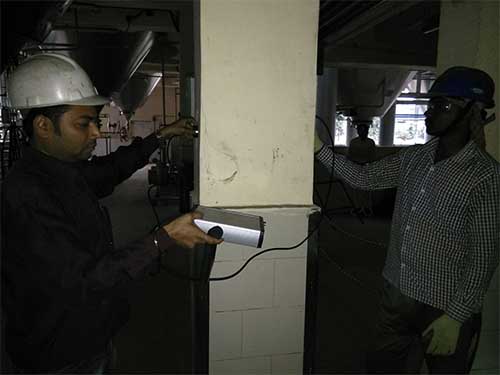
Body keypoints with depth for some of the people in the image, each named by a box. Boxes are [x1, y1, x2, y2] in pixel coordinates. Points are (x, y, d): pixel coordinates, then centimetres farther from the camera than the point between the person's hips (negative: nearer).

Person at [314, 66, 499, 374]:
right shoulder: (413, 158, 1)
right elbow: (362, 177, 7)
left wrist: (456, 317, -16)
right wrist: (319, 148, -2)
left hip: (445, 308, -5)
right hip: (397, 294, 6)